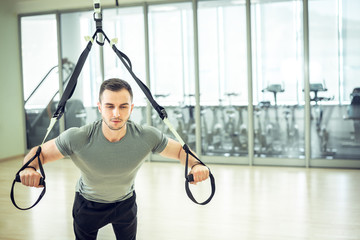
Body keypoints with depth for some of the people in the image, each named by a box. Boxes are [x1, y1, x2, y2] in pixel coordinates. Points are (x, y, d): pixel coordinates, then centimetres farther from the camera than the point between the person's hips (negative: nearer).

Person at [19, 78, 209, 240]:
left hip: (126, 202, 1)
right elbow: (39, 152, -20)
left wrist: (195, 165, -36)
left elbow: (180, 151, -14)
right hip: (88, 203, -1)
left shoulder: (147, 137, -28)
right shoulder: (77, 138, -33)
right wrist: (30, 168, -43)